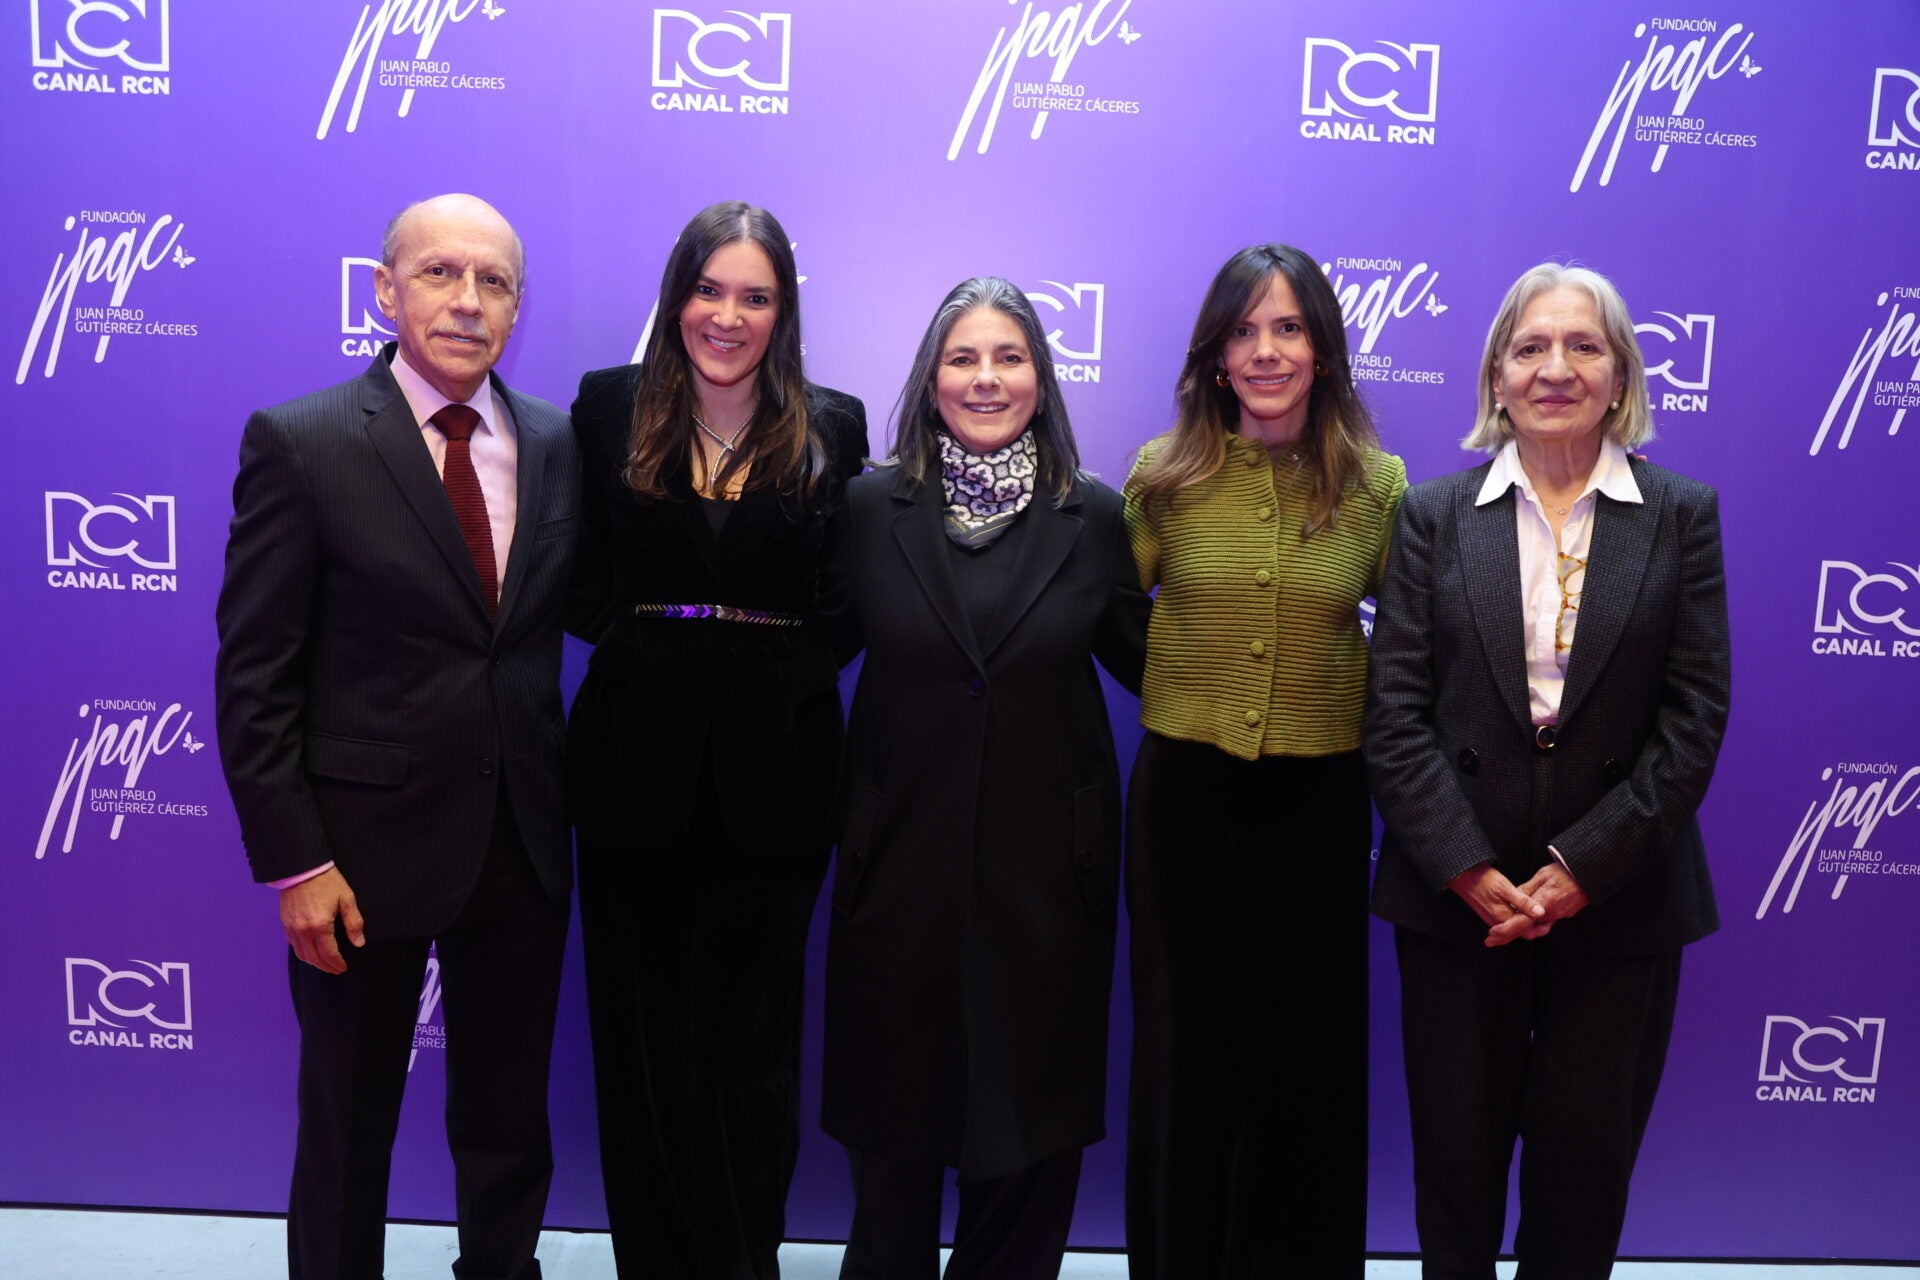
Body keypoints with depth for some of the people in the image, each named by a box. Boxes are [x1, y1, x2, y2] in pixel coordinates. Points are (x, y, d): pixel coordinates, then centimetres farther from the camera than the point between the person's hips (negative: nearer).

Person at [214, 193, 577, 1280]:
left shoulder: (560, 444, 2)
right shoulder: (299, 443, -9)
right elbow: (254, 677, -9)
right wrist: (293, 864, -13)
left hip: (523, 846, 4)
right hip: (365, 847, -3)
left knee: (510, 1126, 19)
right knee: (348, 1123, 17)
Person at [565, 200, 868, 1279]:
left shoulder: (832, 427, 3)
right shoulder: (608, 407, 4)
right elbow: (576, 575, 5)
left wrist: (796, 661, -10)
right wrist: (635, 635, -9)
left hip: (775, 765, 0)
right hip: (638, 757, 1)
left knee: (754, 1033, 10)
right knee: (642, 1029, 9)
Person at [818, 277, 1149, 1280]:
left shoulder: (1094, 516, 0)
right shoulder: (872, 505, 0)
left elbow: (1148, 662, 3)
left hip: (1047, 858, 0)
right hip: (903, 852, 0)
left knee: (1034, 1120, 13)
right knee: (896, 1118, 14)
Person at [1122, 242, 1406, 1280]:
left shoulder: (1378, 485, -1)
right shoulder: (1165, 474, -2)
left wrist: (1335, 696, -3)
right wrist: (1190, 692, -1)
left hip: (1318, 796, 0)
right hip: (1185, 793, 0)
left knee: (1308, 1054, 10)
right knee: (1184, 1047, 11)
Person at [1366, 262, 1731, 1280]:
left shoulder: (1682, 516, 2)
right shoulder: (1433, 514, 2)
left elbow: (1695, 717, -4)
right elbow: (1395, 712, -4)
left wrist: (1581, 867, -11)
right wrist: (1470, 871, -12)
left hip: (1620, 897, 0)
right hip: (1455, 894, 0)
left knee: (1585, 1162, 11)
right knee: (1457, 1156, 11)